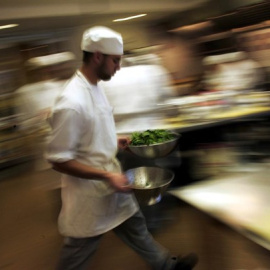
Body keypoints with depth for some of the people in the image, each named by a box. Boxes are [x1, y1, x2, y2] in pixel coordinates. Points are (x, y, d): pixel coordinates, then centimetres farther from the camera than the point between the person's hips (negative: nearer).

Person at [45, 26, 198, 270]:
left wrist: (115, 140, 5)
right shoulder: (72, 102, -28)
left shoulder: (94, 87, 1)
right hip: (89, 192, -8)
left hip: (110, 183, 9)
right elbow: (59, 160, -25)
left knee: (135, 225, 25)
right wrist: (106, 175, -27)